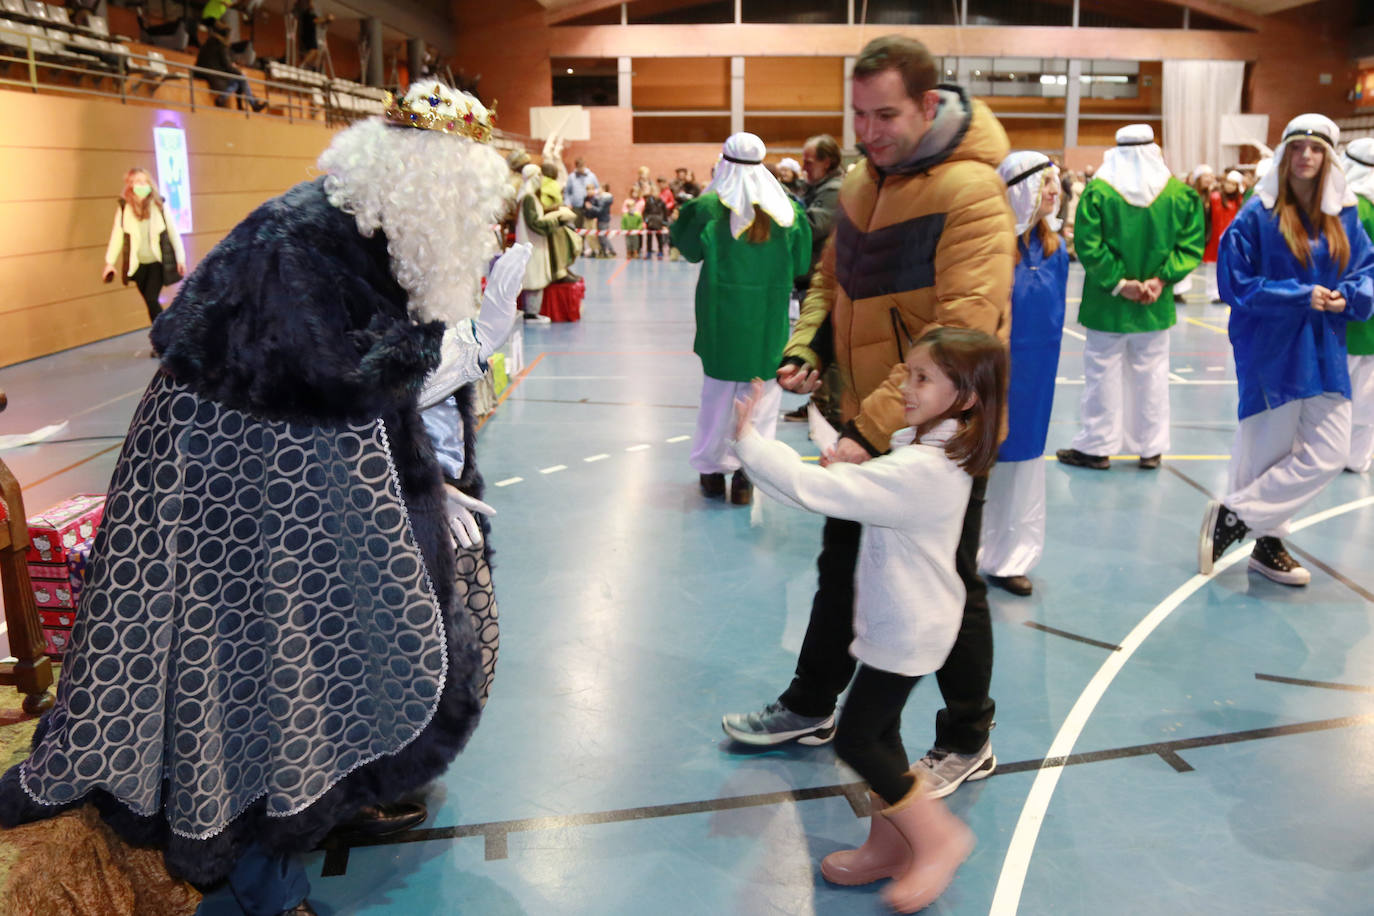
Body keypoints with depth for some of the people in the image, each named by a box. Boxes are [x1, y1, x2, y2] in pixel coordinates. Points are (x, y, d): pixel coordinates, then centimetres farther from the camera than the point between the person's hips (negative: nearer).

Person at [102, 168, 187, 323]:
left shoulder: (158, 205, -7)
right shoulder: (124, 207, -4)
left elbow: (173, 232, -2)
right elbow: (117, 234, 1)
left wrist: (180, 258, -4)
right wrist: (110, 261, -1)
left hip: (158, 262, -2)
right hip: (138, 264, 2)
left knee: (151, 299, -14)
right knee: (150, 303, 10)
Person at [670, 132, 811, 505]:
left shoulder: (710, 207, -9)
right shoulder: (785, 209, -5)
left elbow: (691, 250, 4)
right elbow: (800, 264, 3)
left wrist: (688, 207, 12)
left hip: (722, 315, 0)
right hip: (768, 320, 0)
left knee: (717, 394, 13)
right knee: (761, 396, 8)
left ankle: (713, 468, 20)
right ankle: (747, 473, 8)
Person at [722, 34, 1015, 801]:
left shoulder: (971, 191, -21)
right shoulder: (863, 180, 4)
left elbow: (962, 334, -29)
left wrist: (875, 427, -33)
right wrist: (806, 349, -5)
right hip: (866, 425, 8)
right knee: (842, 567, 20)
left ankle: (969, 743, 30)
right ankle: (812, 708, 40)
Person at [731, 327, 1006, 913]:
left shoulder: (919, 469, -30)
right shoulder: (938, 452, 3)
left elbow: (818, 490, -33)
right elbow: (863, 490, 12)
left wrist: (749, 441, -25)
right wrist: (849, 469, -9)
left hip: (907, 629, -10)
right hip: (907, 618, 10)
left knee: (855, 740, 0)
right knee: (879, 732, 19)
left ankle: (938, 838, 16)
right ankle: (889, 846, 34)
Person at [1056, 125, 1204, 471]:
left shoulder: (1098, 190, -10)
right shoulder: (1180, 193, -2)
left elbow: (1089, 246, -15)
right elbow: (1191, 244, -4)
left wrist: (1118, 283, -11)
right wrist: (1162, 279, -7)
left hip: (1107, 305, -2)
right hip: (1157, 306, 3)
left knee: (1103, 372, 7)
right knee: (1151, 374, 12)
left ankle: (1097, 446, 15)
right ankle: (1151, 448, 20)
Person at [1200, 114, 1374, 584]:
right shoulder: (1258, 214, -7)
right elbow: (1236, 283, -9)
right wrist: (1300, 296, -16)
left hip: (1324, 350, 6)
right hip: (1272, 350, -5)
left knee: (1329, 454, 1)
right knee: (1271, 452, 1)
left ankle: (1235, 514, 12)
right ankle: (1268, 542, 18)